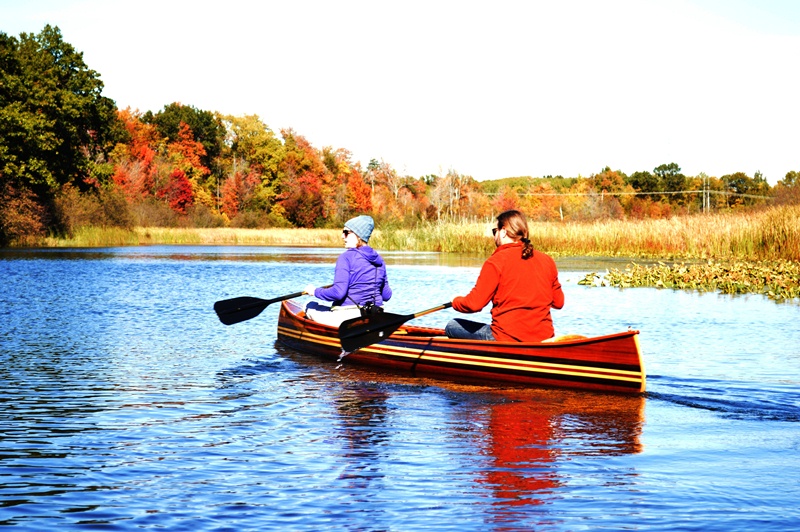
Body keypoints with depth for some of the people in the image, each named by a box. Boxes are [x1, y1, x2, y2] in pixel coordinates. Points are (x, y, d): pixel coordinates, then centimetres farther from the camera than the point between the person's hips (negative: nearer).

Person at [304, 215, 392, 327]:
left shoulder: (346, 257, -13)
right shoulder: (379, 260, 6)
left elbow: (338, 293, -20)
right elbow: (386, 295, 10)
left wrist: (315, 291, -4)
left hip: (347, 319, -7)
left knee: (310, 306, 18)